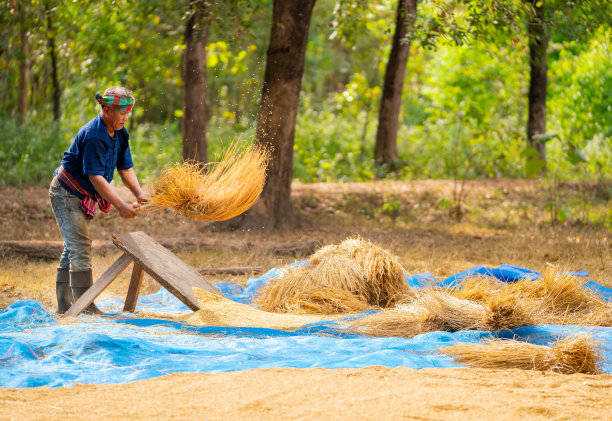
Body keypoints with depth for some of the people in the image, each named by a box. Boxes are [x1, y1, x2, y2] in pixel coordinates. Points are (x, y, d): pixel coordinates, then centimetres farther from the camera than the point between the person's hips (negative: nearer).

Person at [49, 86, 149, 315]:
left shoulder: (119, 133, 0)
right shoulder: (93, 136, -29)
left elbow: (125, 168, 2)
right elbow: (95, 176, -31)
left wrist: (139, 194, -15)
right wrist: (121, 206, -33)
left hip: (83, 197, 10)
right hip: (66, 193, -10)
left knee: (73, 248, 12)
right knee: (80, 247, -13)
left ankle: (64, 305, 18)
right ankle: (85, 305, -13)